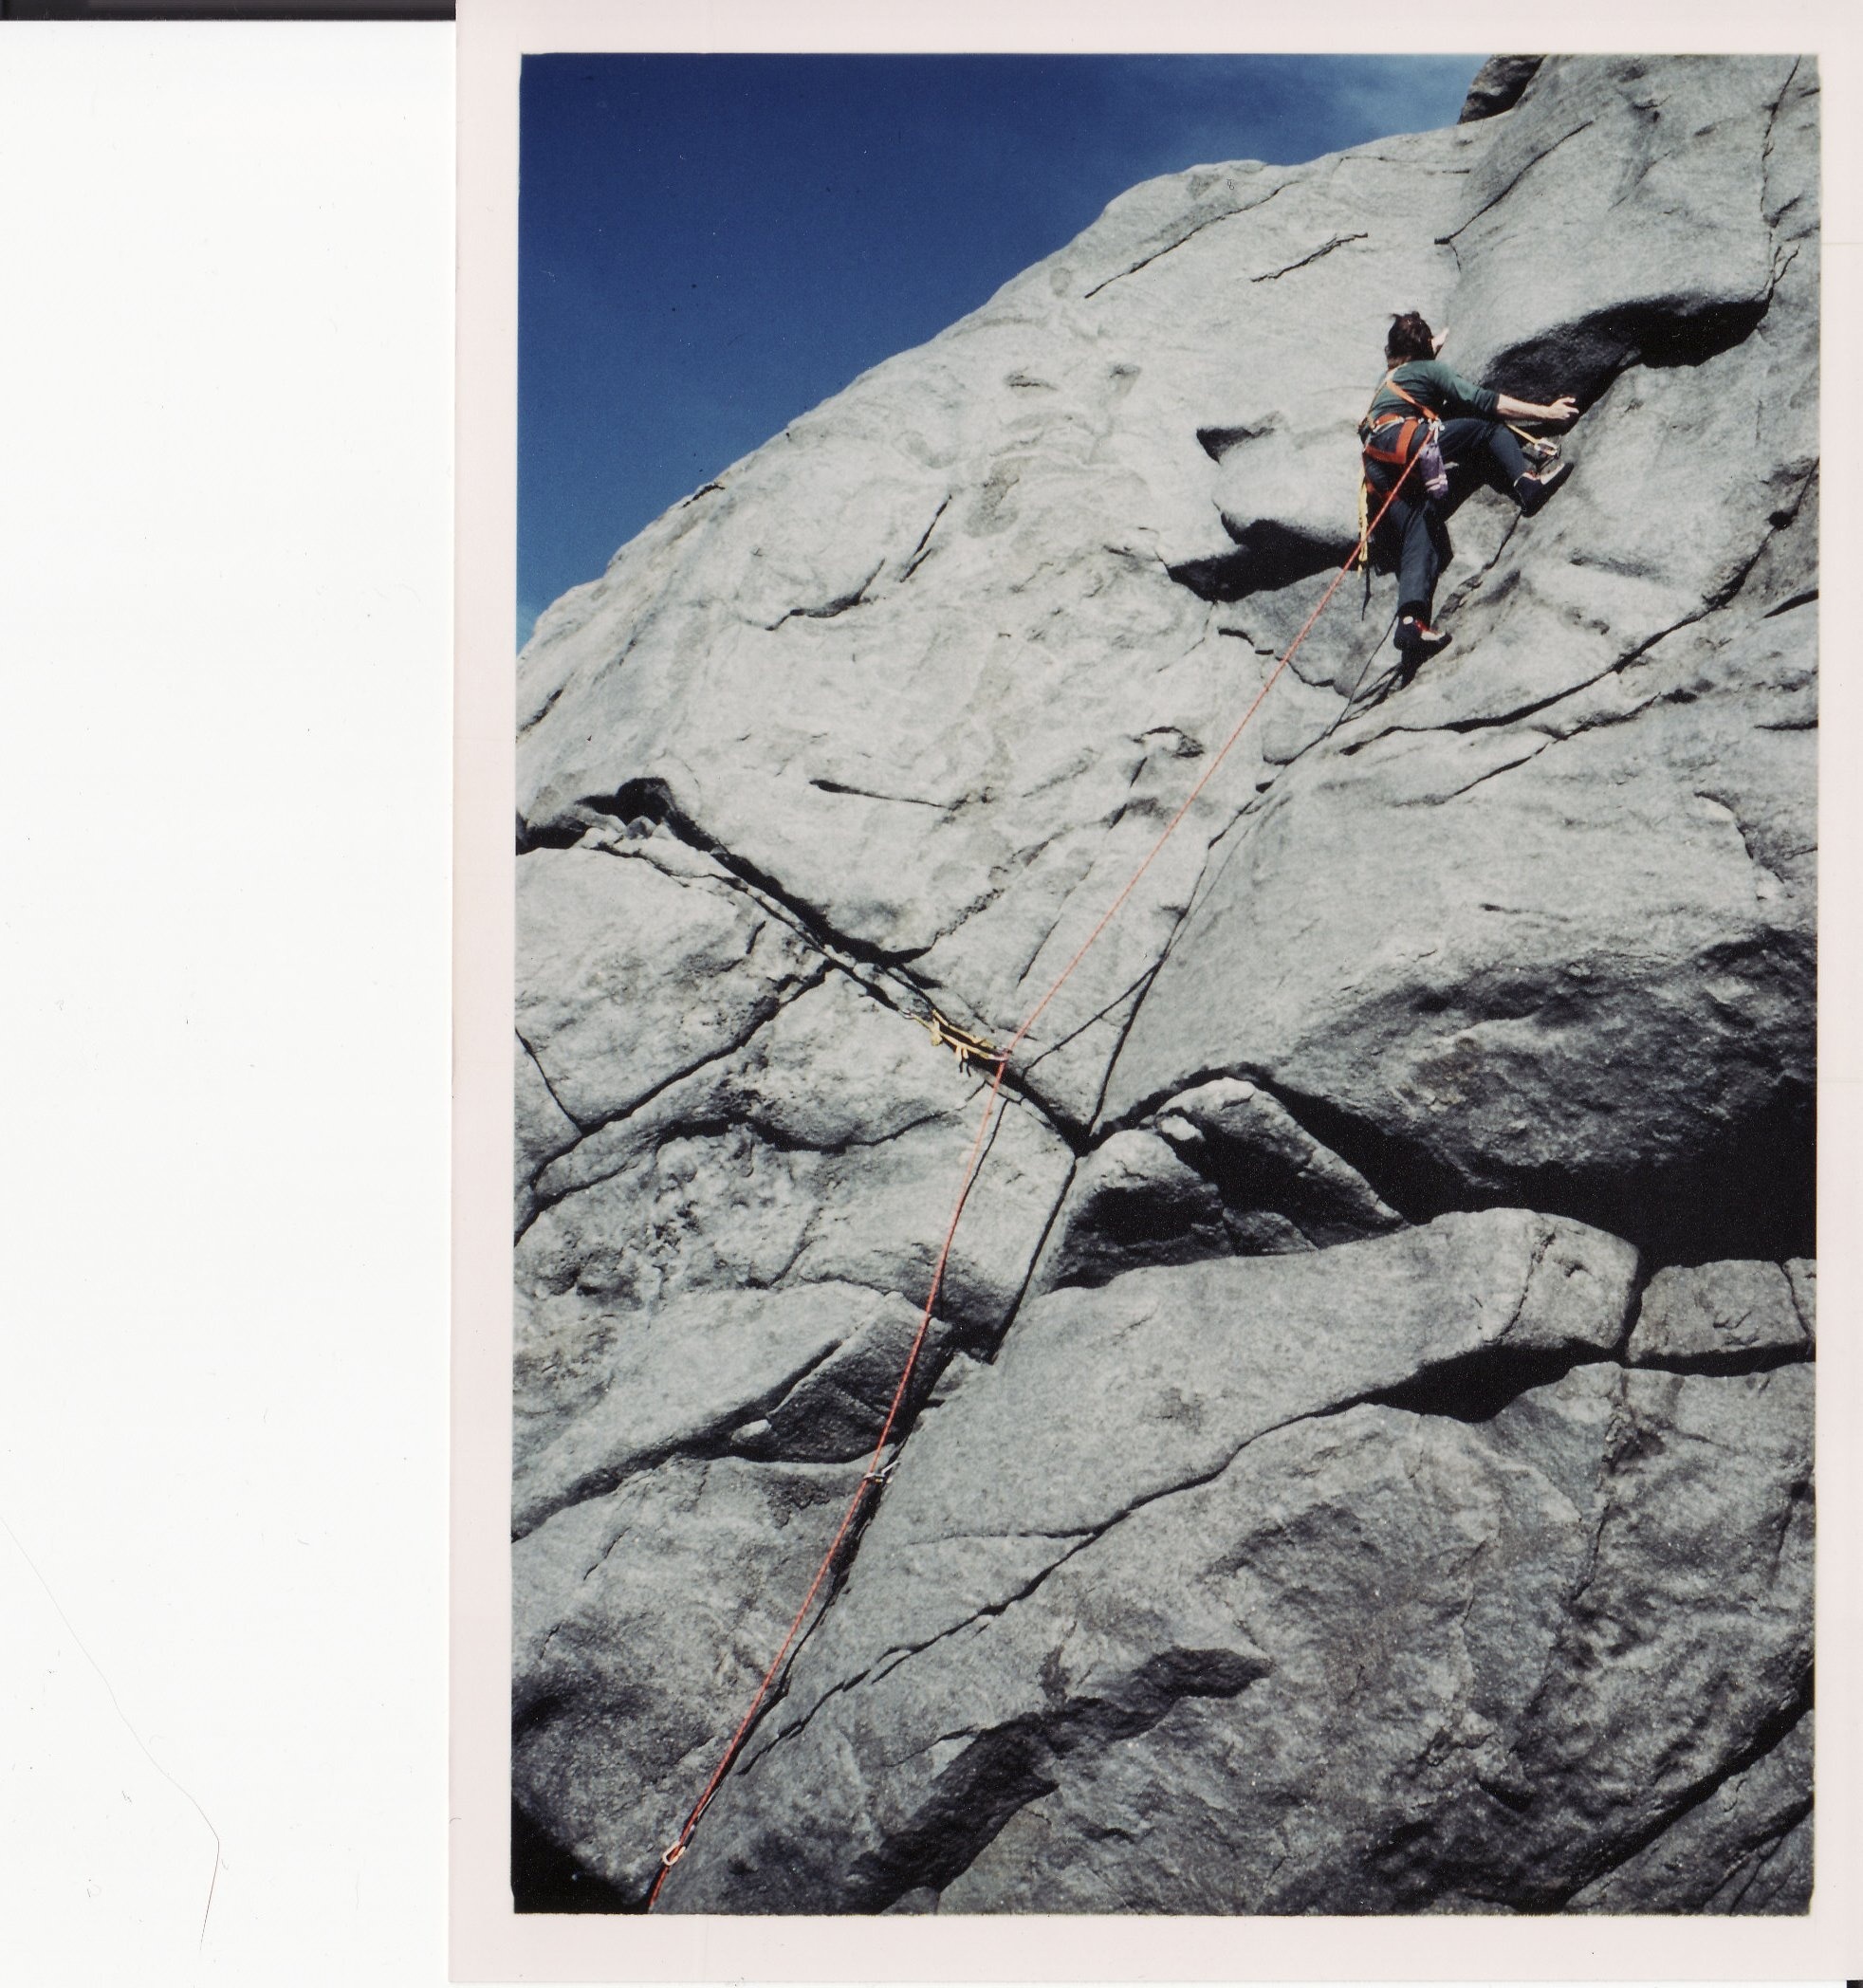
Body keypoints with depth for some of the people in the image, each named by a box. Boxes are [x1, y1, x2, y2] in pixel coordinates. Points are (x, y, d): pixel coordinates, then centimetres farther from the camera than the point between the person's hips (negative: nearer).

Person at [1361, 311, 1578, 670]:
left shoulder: (1388, 378, 37)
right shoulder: (1431, 369, 17)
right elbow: (1483, 401, 5)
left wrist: (1435, 343, 83)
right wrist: (1546, 412, 6)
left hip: (1377, 469, 5)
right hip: (1407, 439, -5)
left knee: (1418, 539, -9)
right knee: (1489, 428, 5)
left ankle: (1410, 620, -30)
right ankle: (1525, 482, -20)